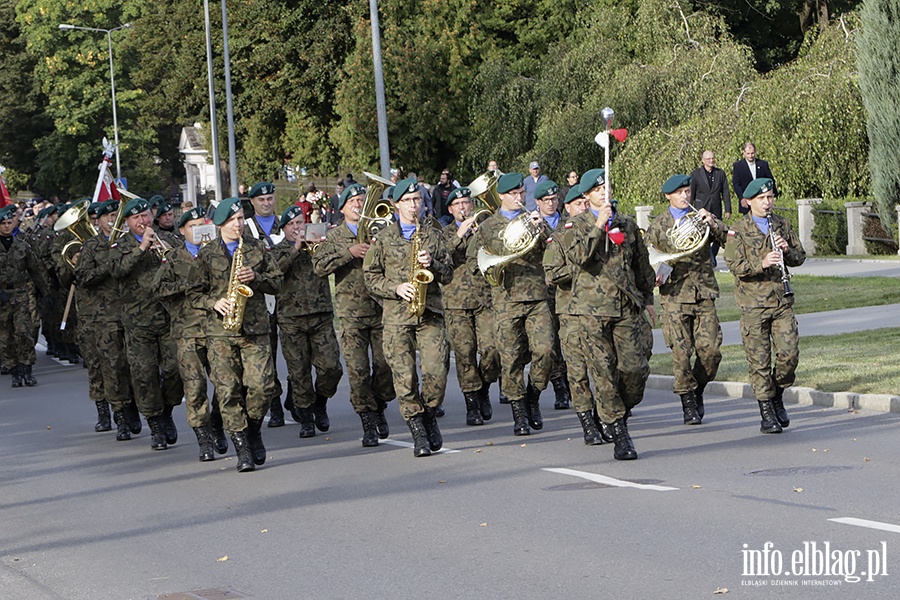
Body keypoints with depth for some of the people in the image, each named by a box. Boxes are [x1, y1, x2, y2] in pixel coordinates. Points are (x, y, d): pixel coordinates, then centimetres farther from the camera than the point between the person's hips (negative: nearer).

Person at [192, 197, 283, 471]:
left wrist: (256, 277, -7)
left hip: (255, 329, 1)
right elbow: (194, 293, 8)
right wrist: (214, 302, -11)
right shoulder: (206, 255, 8)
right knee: (228, 390, -6)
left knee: (261, 385, -11)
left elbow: (277, 282, 11)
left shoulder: (258, 248, 11)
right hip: (220, 332, 0)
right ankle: (242, 449, -1)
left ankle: (254, 430, 17)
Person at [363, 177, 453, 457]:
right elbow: (371, 278, 7)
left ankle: (429, 416, 15)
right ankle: (418, 432, 5)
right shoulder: (383, 238, 9)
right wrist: (396, 288, -9)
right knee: (404, 377, -6)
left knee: (437, 371, -11)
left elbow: (448, 274, 12)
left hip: (430, 313, 1)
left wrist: (432, 263, -8)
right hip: (396, 316, -1)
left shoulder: (433, 234, 14)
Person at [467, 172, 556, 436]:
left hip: (537, 296, 1)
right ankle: (519, 413, 7)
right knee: (511, 357, -3)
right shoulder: (489, 226, 10)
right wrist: (492, 271, -4)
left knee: (545, 350, -12)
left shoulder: (533, 219, 14)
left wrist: (540, 230, -13)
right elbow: (472, 259, 14)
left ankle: (533, 398, 11)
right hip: (507, 298, -1)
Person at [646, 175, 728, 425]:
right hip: (675, 294, -1)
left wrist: (713, 223, -13)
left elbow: (729, 240, 2)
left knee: (710, 349, -7)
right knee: (681, 351, -9)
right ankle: (688, 405, 2)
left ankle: (698, 392, 17)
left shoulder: (702, 219, 14)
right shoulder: (658, 226, 11)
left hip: (704, 293, 1)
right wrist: (655, 273, -8)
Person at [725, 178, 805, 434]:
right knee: (759, 360, -2)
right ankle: (766, 413, 7)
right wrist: (761, 264, -26)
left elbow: (800, 258, 13)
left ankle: (777, 396, 20)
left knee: (790, 353, -5)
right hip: (753, 304, -3)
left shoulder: (783, 225, 11)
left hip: (782, 300, 3)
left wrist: (788, 251, -8)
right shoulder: (739, 230, -2)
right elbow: (735, 265, -11)